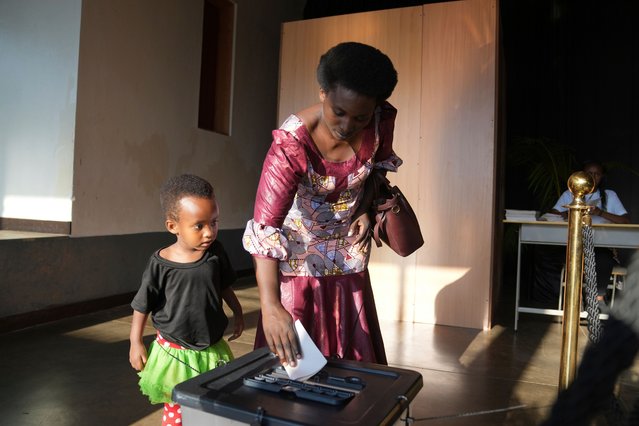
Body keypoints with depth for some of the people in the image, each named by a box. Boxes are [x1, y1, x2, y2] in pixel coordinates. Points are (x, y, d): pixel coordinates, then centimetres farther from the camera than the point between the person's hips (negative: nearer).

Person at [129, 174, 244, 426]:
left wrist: (237, 312, 16)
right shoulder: (160, 264, -18)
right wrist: (136, 343, -3)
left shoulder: (215, 253, -9)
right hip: (174, 352, -3)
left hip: (213, 350, 3)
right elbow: (142, 306, -7)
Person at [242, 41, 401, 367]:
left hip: (349, 248, 4)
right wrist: (270, 306, -47)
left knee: (354, 348, 13)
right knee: (292, 354, 2)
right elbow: (265, 229, -39)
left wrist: (365, 210, -10)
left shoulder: (382, 121, -18)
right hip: (301, 246, -4)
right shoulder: (291, 145, -33)